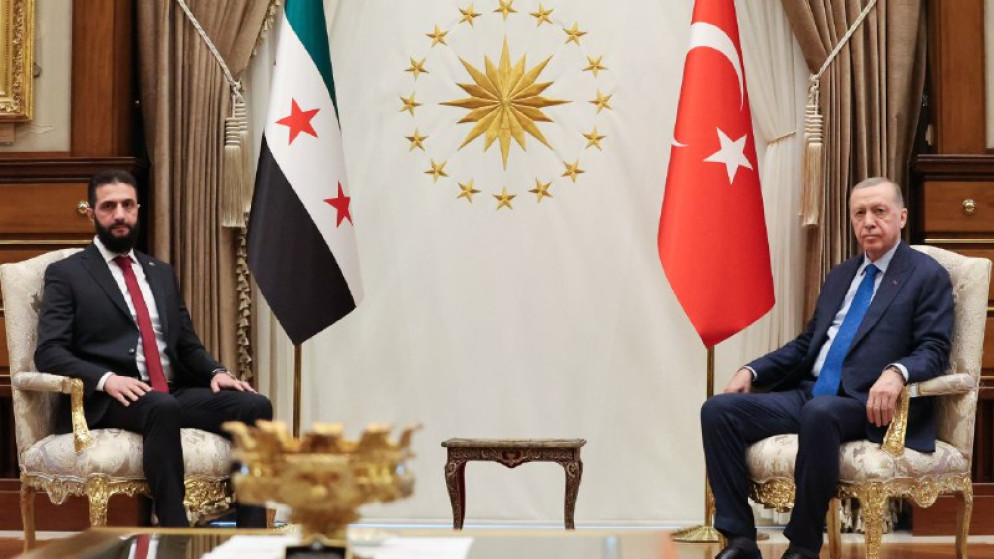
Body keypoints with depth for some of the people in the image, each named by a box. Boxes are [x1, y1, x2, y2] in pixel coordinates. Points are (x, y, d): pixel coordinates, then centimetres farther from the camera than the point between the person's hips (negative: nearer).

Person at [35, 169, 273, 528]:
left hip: (175, 393, 6)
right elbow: (49, 352, -4)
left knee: (255, 406, -21)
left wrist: (215, 371, -1)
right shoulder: (66, 274, 7)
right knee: (162, 408, -39)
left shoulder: (162, 273, 24)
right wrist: (106, 379, -22)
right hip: (107, 402, -5)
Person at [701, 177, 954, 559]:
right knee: (719, 410, -13)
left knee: (820, 412, -40)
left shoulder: (928, 276, 3)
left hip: (867, 404, -7)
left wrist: (896, 372, -30)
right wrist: (752, 371, 10)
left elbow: (934, 349, -8)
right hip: (808, 394, 7)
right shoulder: (840, 275, 23)